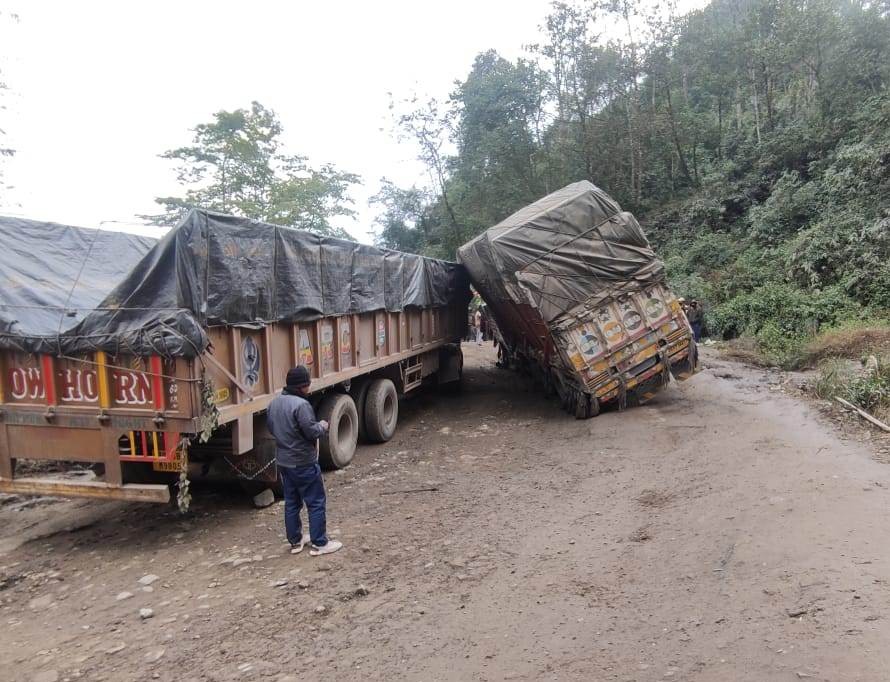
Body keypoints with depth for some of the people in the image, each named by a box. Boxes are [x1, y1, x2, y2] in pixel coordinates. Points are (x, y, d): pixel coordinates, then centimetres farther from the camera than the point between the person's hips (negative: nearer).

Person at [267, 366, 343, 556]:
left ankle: (295, 541, 27)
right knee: (316, 503, 3)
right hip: (303, 463, -8)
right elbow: (312, 432, -22)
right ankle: (319, 544, 8)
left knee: (291, 503, 17)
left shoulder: (274, 403, 5)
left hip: (283, 461, 8)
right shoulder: (301, 404, -22)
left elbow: (272, 429, 15)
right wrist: (322, 426, -3)